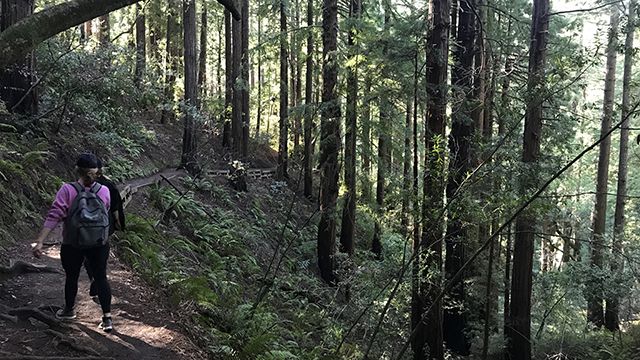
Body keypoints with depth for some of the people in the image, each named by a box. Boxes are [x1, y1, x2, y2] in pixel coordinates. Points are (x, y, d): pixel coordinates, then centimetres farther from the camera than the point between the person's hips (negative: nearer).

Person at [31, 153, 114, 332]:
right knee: (101, 278, 12)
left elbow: (53, 216, -21)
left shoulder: (67, 190, -16)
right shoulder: (104, 191, -10)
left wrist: (39, 242, -23)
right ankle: (107, 318, 10)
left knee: (71, 277, 19)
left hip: (72, 245, -1)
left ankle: (69, 310, 40)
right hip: (100, 244, 1)